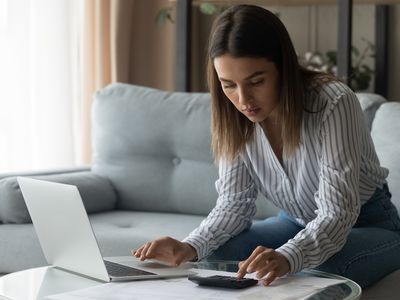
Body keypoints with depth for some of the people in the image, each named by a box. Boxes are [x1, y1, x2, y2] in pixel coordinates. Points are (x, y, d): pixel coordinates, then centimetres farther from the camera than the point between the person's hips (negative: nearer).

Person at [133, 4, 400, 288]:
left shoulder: (332, 102, -30)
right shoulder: (234, 116, -13)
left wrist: (286, 257, -54)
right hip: (297, 223, 4)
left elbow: (337, 213, -34)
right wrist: (190, 247, -31)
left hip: (368, 224, -4)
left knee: (318, 273, -35)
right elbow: (234, 202, -10)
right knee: (214, 254, -21)